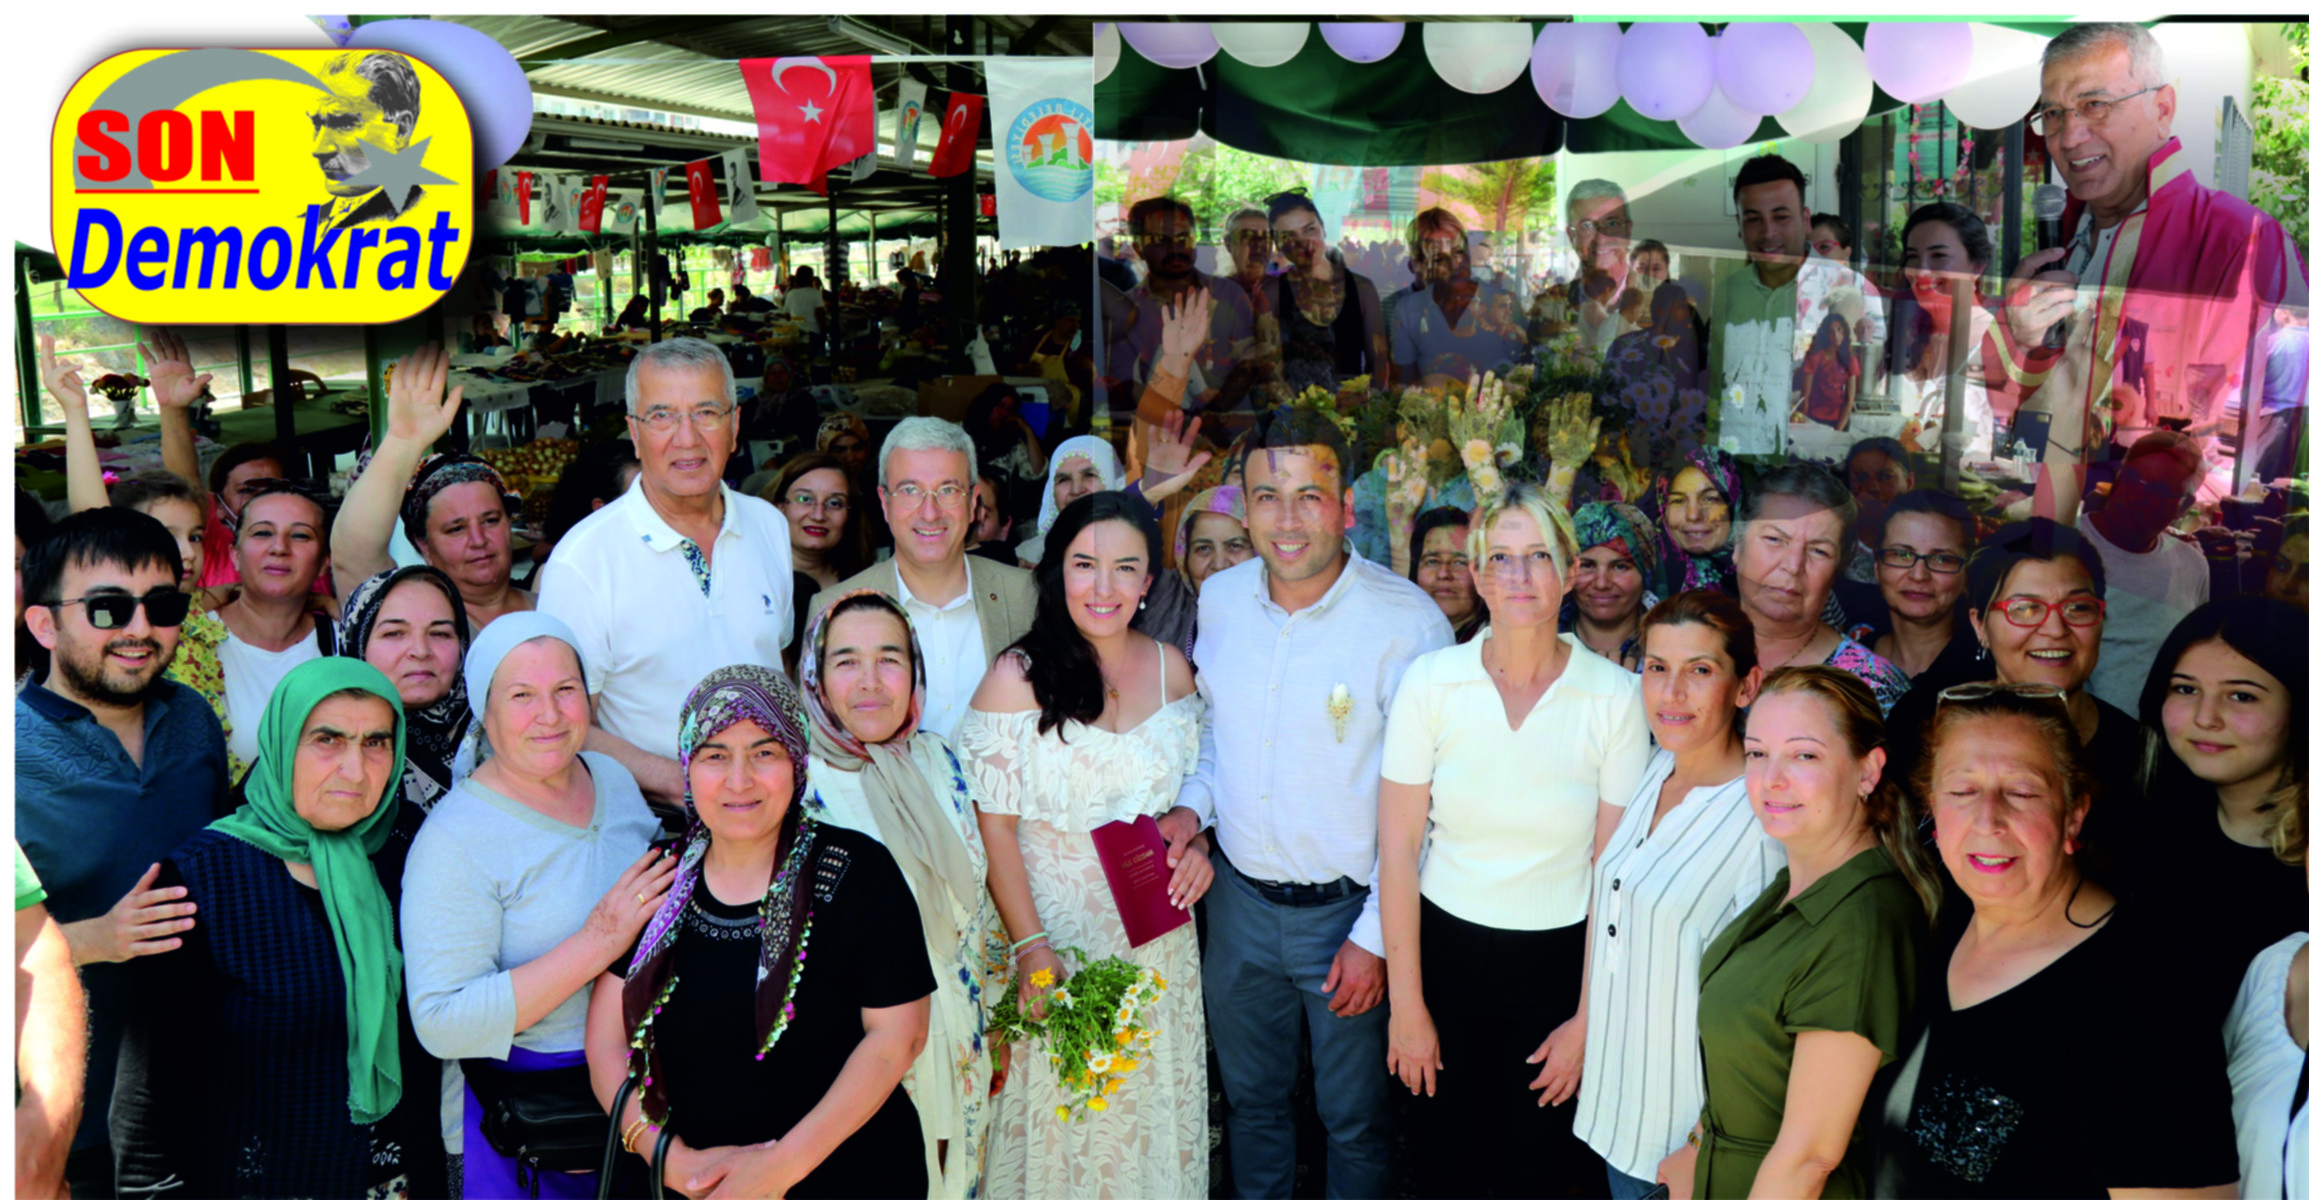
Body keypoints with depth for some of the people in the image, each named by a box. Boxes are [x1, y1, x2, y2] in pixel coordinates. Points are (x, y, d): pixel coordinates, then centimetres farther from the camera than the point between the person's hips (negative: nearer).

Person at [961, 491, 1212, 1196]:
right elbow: (996, 827, -11)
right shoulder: (1016, 677, -12)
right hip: (1056, 931, -4)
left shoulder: (1170, 667, 2)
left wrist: (1191, 827, -7)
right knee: (1061, 1119, 6)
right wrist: (1031, 949, -17)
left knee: (1153, 1110, 15)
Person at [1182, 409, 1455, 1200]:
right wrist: (1192, 805, -4)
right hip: (1239, 898, 4)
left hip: (1347, 911, -4)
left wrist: (1376, 935, -14)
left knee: (1354, 1120, 14)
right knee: (1250, 1097, 23)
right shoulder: (1219, 599, -2)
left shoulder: (1407, 621, -18)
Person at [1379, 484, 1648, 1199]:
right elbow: (1397, 850, -5)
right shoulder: (1430, 681, -9)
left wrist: (1591, 1017, -6)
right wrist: (1406, 1002, -4)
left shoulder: (1615, 696, -10)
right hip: (1444, 948, 1)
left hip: (1560, 960, 0)